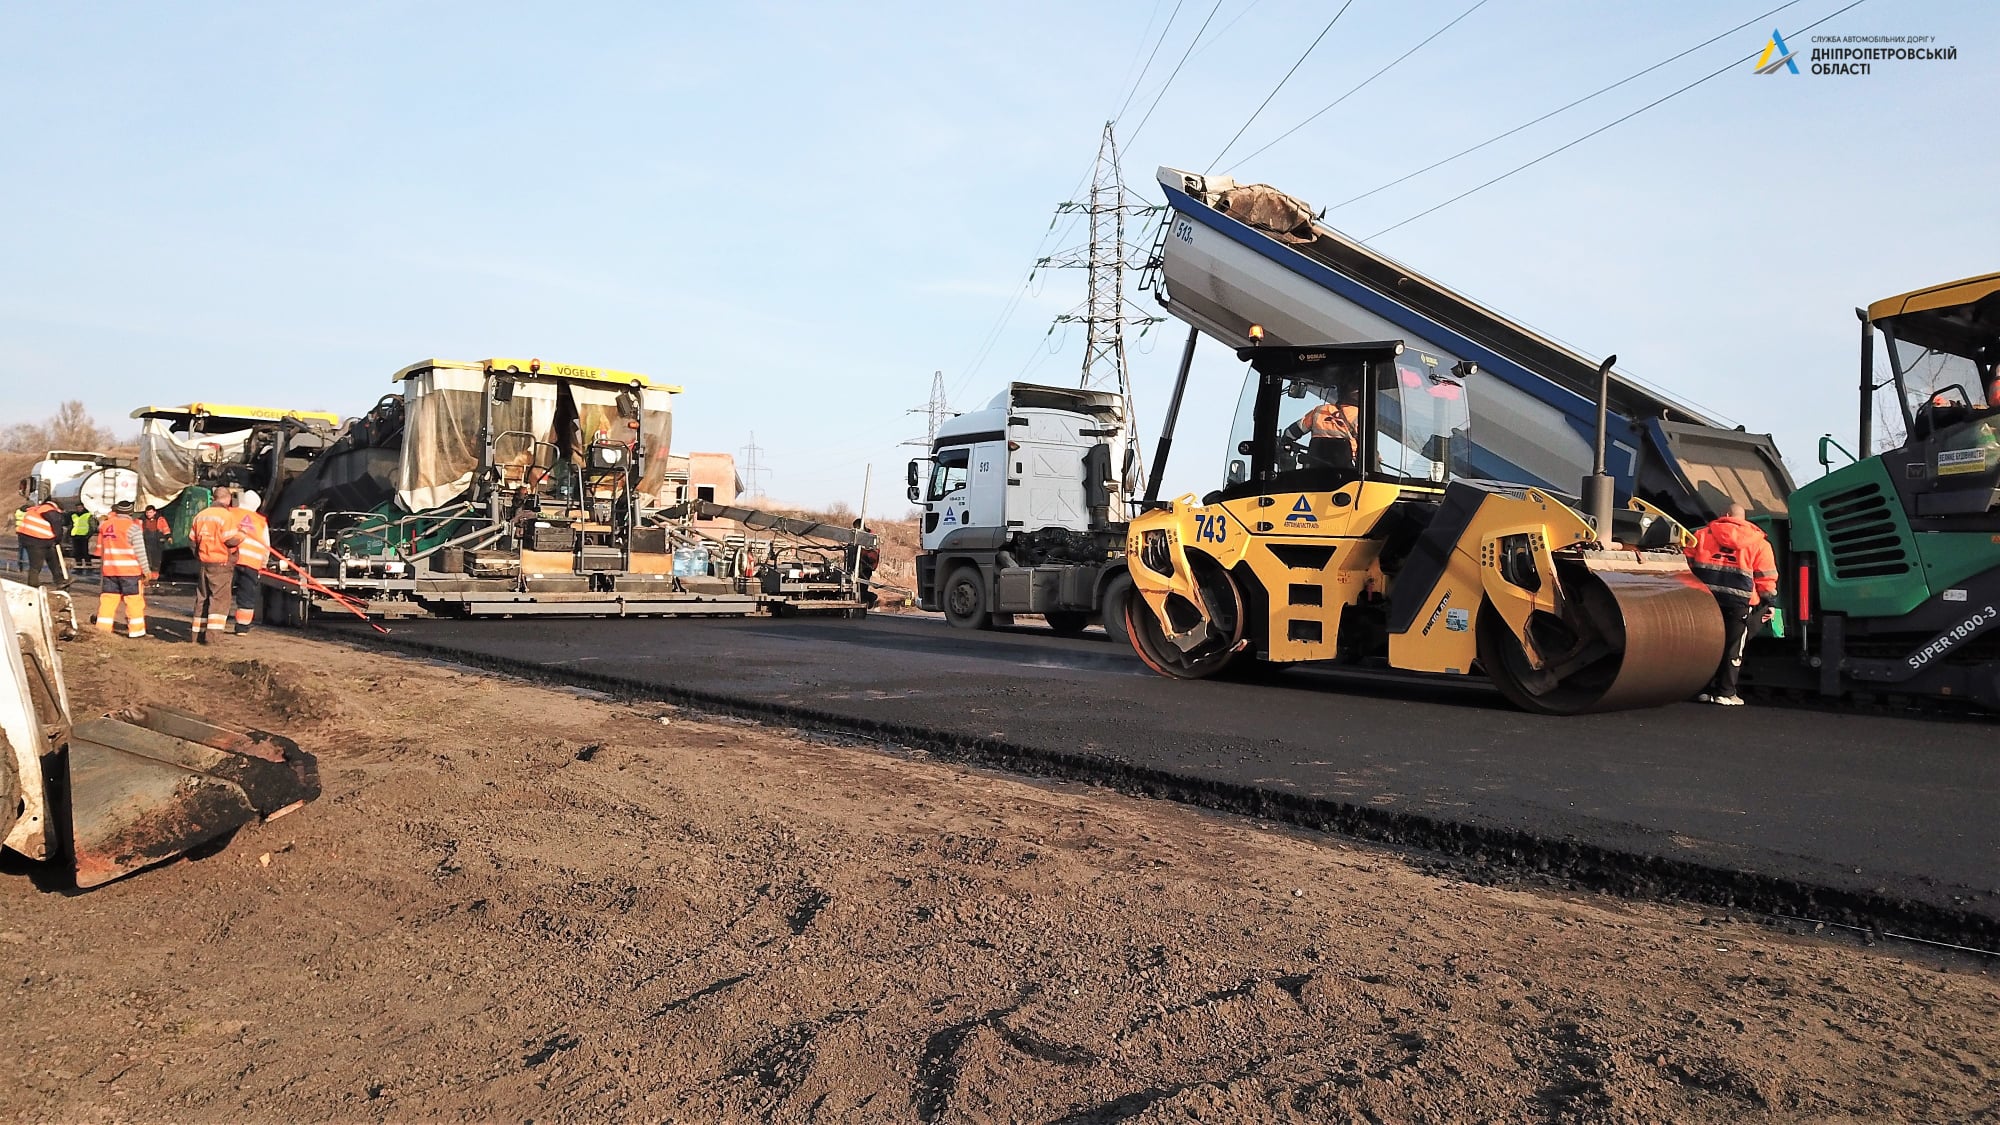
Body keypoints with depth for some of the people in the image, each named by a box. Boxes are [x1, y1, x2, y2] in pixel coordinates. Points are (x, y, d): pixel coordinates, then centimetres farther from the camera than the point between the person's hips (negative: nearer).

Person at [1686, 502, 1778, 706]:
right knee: (1732, 648, 5)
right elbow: (1766, 577, 4)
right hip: (1739, 601, -2)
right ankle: (1725, 693, 6)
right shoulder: (1758, 543, 6)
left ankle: (1705, 689, 13)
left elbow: (1688, 564, 7)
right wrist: (1769, 603, 11)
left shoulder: (1702, 535, 9)